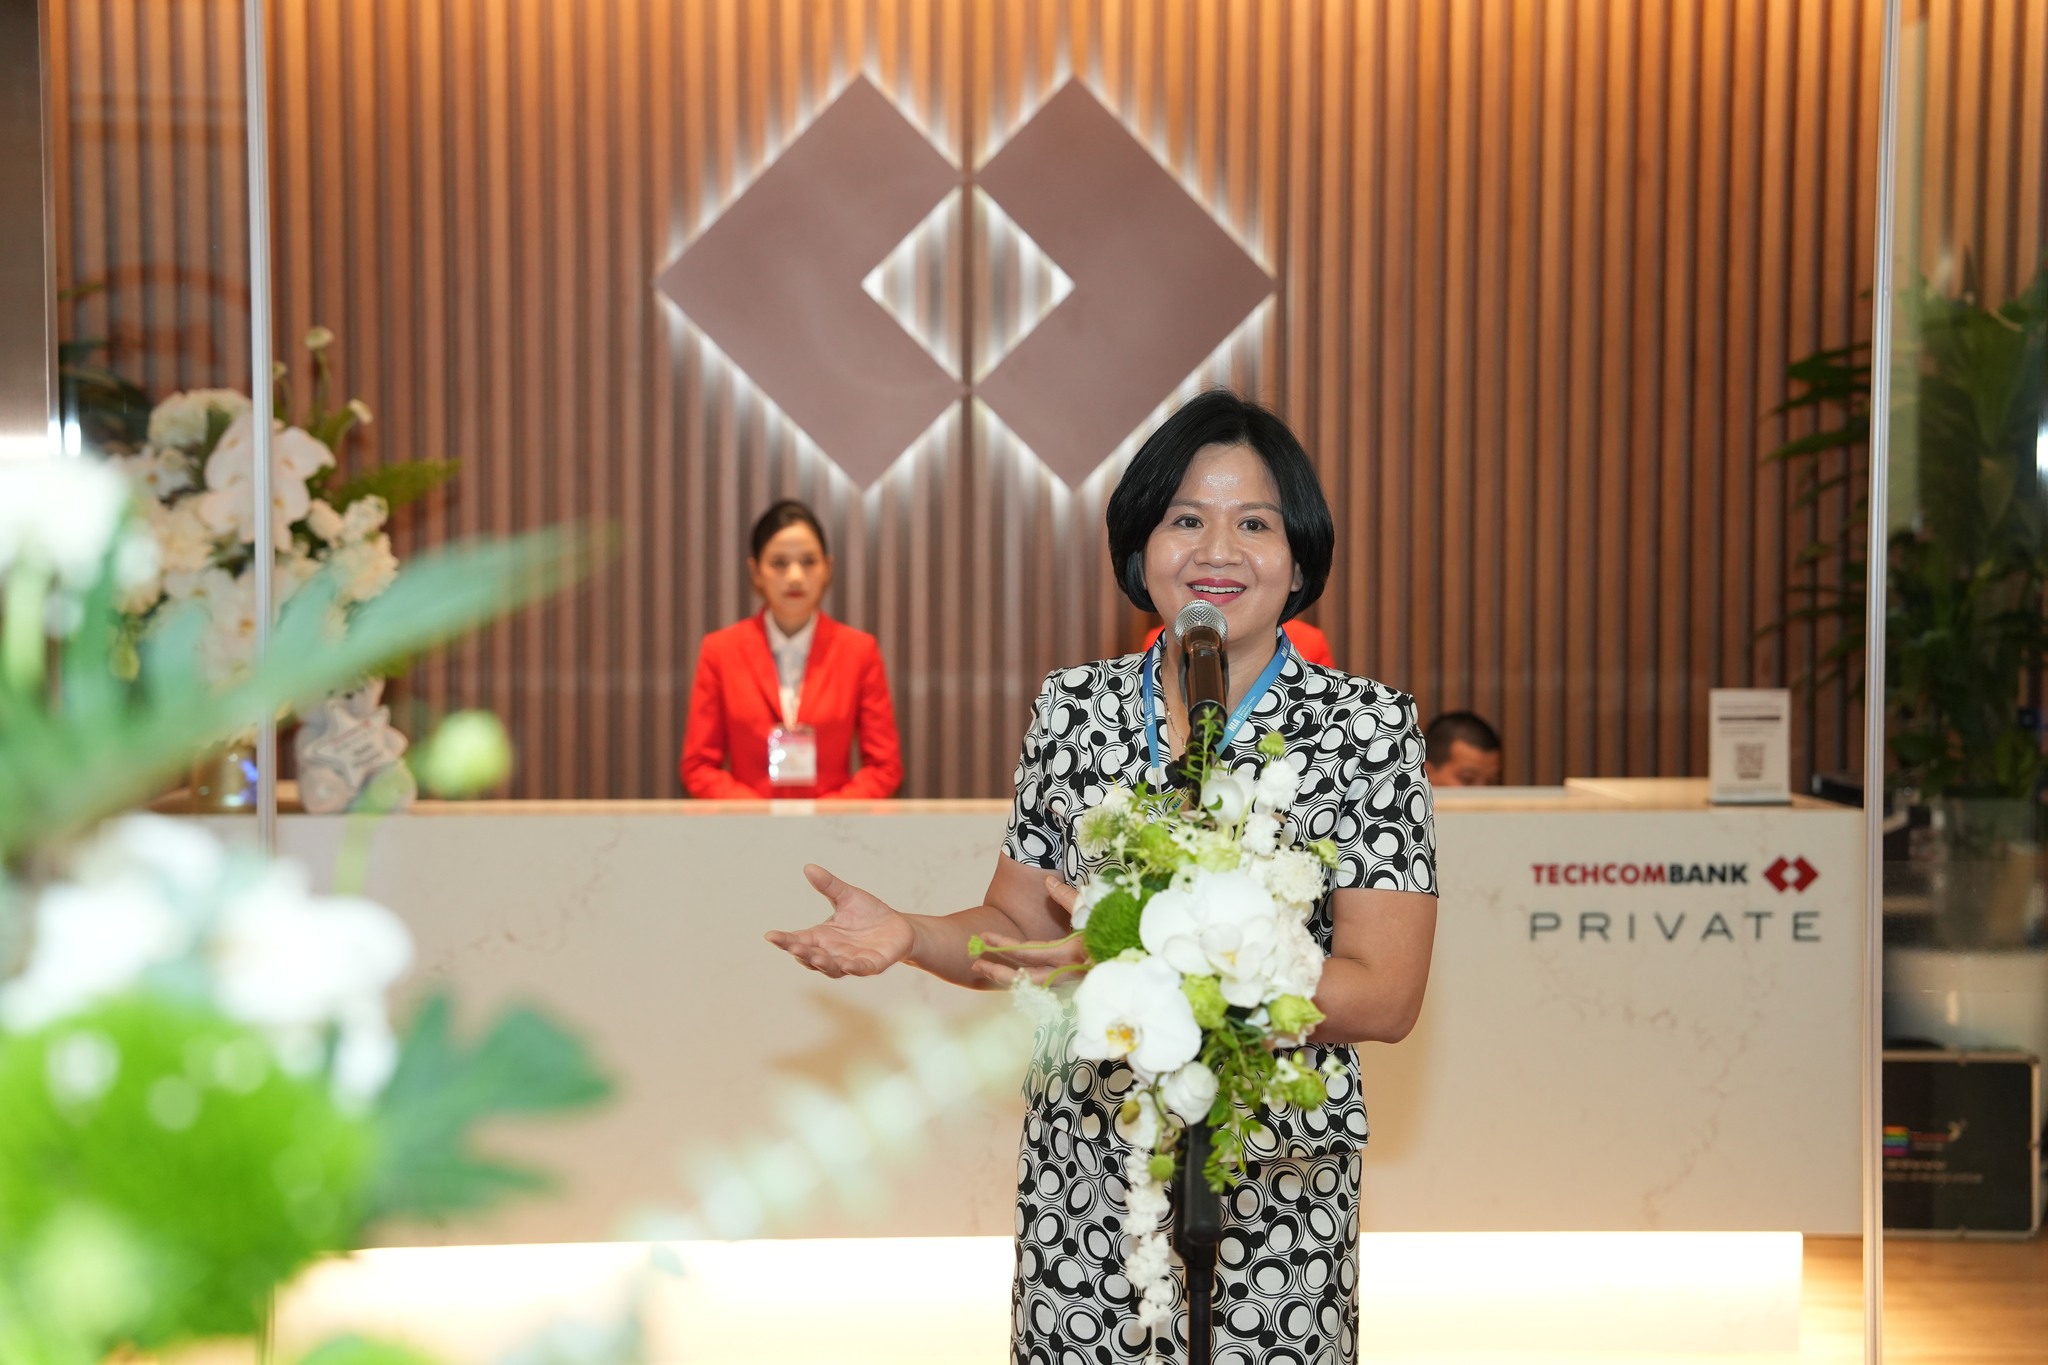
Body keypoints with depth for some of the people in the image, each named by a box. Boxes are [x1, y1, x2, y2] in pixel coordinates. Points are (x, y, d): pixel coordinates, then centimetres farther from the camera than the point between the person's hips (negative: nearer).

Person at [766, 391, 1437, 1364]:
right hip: (1081, 1185, 3)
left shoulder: (1364, 725, -9)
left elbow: (1385, 997, -14)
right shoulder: (1072, 708, 2)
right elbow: (1015, 928, 9)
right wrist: (907, 936, -12)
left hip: (1272, 1188, -2)